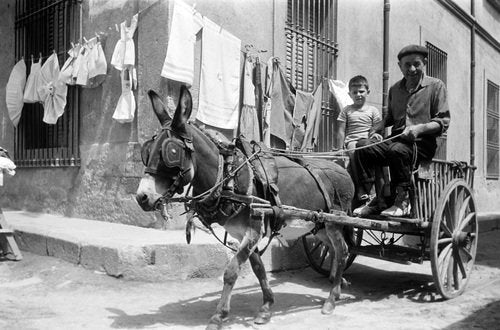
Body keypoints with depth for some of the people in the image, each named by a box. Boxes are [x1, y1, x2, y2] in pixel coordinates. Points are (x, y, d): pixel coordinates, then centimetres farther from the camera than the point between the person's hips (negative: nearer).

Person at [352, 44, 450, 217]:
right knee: (362, 149, -21)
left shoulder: (436, 86, 4)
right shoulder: (395, 89, 17)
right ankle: (375, 199, -15)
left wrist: (420, 128, -19)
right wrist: (379, 126, 10)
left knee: (398, 150, -38)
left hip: (423, 143, -5)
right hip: (396, 139, 5)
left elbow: (444, 122, -2)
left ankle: (402, 200, -23)